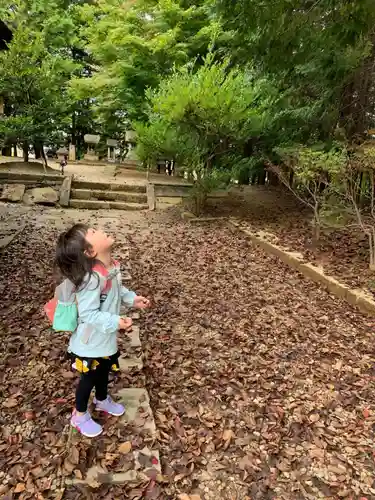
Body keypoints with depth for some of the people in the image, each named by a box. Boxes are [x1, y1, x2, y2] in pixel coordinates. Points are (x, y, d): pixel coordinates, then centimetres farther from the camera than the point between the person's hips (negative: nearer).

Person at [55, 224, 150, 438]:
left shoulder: (111, 267, -8)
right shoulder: (92, 278, -35)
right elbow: (88, 314, -32)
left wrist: (132, 298, 1)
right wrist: (115, 322, -38)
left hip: (106, 337, 8)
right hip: (92, 341, -8)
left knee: (104, 370, 29)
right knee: (89, 377, 15)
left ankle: (102, 400, 56)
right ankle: (80, 415, 41)